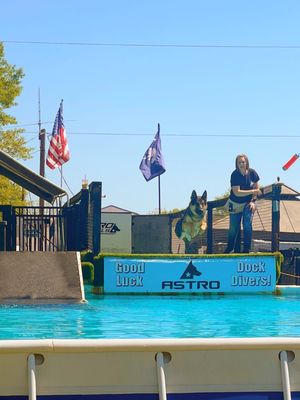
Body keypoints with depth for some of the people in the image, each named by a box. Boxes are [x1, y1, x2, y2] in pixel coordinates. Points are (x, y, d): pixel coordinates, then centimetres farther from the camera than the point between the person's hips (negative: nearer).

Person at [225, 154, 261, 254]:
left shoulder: (252, 173, -10)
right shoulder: (235, 175, -18)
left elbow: (256, 188, 2)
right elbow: (237, 192, -25)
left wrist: (253, 201, -10)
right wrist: (253, 191, -27)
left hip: (248, 203, 1)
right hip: (235, 204, -1)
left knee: (247, 224, -15)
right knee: (233, 228, 5)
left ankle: (247, 249, -8)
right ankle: (230, 249, 25)